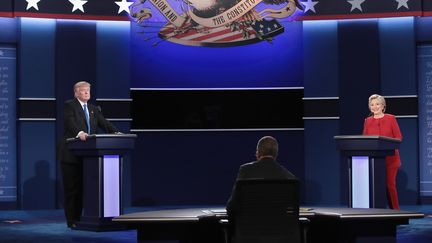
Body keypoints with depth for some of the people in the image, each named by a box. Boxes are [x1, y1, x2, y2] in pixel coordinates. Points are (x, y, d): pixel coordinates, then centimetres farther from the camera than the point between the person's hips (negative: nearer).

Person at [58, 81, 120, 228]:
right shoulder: (69, 105, -2)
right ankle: (72, 221, 2)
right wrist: (79, 133, -37)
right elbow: (70, 122, -19)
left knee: (83, 187, 5)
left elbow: (104, 123, 8)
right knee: (71, 188, -2)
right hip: (71, 154, -6)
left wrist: (115, 132, -11)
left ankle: (79, 218, 11)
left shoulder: (93, 109, 19)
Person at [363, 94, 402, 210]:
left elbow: (398, 137, 1)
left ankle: (395, 210, 2)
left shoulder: (391, 118, 3)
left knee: (390, 184, -6)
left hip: (390, 158, -2)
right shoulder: (368, 121, 11)